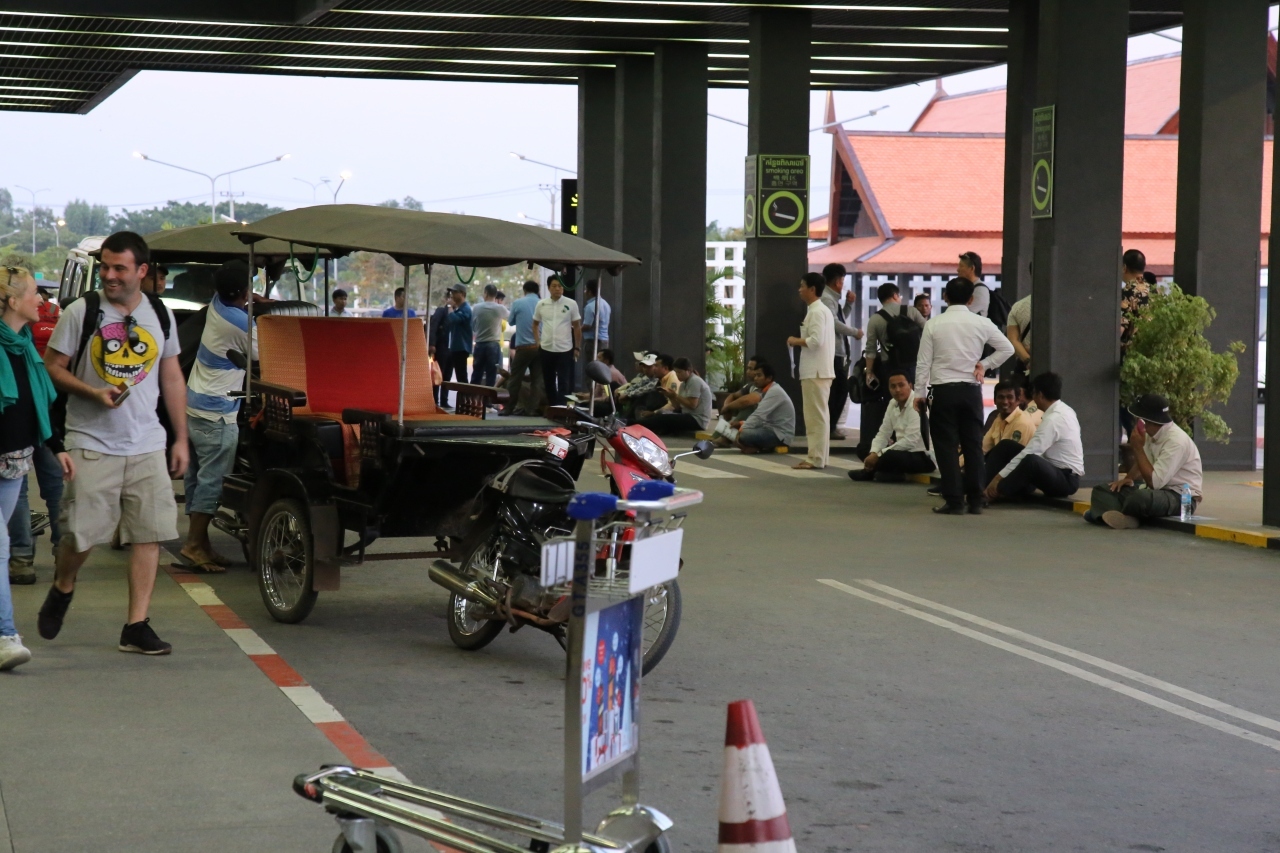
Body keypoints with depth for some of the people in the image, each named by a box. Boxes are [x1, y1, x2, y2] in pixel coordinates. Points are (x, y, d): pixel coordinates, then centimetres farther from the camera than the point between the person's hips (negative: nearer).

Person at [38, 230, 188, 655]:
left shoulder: (160, 315, 7)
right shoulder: (81, 312, -3)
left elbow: (172, 378, 15)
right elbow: (53, 366, 0)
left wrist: (181, 439, 12)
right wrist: (94, 393, -17)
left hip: (148, 444, 3)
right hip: (93, 444, -3)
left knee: (150, 533, -2)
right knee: (81, 533, -3)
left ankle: (137, 627, 4)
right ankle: (62, 588, 30)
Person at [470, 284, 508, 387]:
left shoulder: (476, 308, 0)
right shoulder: (499, 308, -6)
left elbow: (472, 323, 11)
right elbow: (509, 316, 15)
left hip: (479, 344, 3)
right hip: (493, 344, -3)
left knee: (476, 376, 10)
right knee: (491, 376, -1)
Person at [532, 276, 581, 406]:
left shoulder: (571, 304, -3)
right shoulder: (541, 304, 3)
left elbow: (577, 327, 4)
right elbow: (535, 324, 17)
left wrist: (577, 348, 2)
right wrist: (537, 342, 7)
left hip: (565, 349, -3)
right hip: (546, 349, 3)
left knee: (564, 383, -5)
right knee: (549, 382, 11)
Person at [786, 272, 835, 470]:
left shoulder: (816, 312, -13)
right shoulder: (823, 310, 18)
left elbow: (815, 341, -22)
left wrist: (795, 341, -9)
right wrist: (800, 341, 12)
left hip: (815, 372, -11)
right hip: (820, 370, 11)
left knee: (815, 416, -9)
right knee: (819, 415, 12)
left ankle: (815, 458, -8)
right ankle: (818, 456, 16)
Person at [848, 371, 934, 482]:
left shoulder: (917, 406, -22)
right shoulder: (893, 403, 4)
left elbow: (910, 441, -27)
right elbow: (883, 433, 5)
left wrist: (878, 455, -22)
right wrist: (873, 453, -16)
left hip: (924, 457, -8)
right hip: (903, 450, 8)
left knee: (890, 456, -33)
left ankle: (869, 472, -6)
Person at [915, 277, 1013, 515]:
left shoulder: (933, 325, -5)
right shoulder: (982, 324, 1)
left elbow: (923, 362, -4)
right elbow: (1007, 348, 8)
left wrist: (919, 393, 3)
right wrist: (985, 364, 11)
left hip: (943, 390, -2)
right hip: (971, 390, 2)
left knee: (946, 447, 1)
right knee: (973, 445, 8)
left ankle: (954, 501, -2)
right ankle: (975, 501, 7)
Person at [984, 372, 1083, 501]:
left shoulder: (1053, 419, -21)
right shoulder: (1065, 411, 8)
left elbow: (1030, 453, -24)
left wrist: (999, 476, -20)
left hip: (1066, 481, -10)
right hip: (1065, 475, 10)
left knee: (1030, 460, -38)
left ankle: (998, 492, -18)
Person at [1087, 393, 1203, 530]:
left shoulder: (1176, 441, -23)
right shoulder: (1151, 433, 1)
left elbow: (1154, 481, -27)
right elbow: (1142, 463, 21)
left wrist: (1138, 447, -20)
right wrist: (1128, 478, 0)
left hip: (1183, 498, -9)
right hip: (1160, 490, 9)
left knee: (1140, 498, -40)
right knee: (1102, 491, 1)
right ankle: (1122, 517, -26)